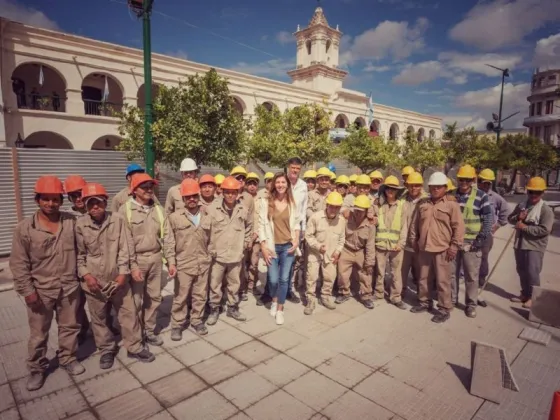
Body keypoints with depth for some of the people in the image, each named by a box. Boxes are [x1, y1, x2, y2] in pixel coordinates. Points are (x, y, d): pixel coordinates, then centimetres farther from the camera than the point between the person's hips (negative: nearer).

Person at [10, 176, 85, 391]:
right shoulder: (24, 228, -11)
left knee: (70, 326, 17)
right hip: (41, 290, -2)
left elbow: (79, 250, 6)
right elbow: (19, 264, -8)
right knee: (38, 333, 13)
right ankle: (37, 369, 33)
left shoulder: (71, 222, -4)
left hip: (69, 287, 2)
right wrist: (27, 290, -10)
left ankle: (68, 359, 37)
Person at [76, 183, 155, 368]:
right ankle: (106, 349, 35)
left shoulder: (118, 220, -8)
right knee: (99, 318, 15)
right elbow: (79, 254, 0)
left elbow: (124, 249, -5)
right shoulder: (80, 225, -8)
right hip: (94, 281, 0)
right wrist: (85, 274, -11)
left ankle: (135, 347, 26)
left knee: (129, 313, 9)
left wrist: (123, 273, -9)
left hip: (118, 278, 0)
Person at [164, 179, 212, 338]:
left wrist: (211, 256, 9)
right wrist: (171, 262, -11)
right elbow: (168, 242, -5)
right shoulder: (174, 217, -5)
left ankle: (197, 321, 32)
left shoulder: (207, 216, 3)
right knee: (180, 297, 8)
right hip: (183, 264, -2)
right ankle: (177, 325, 25)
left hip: (203, 263, 3)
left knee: (200, 295, 14)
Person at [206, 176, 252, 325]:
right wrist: (210, 248, -8)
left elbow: (249, 227, 14)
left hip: (236, 255, 2)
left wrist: (245, 243, 10)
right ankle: (214, 310, 29)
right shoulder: (213, 208, -12)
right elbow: (205, 229, -9)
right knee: (215, 285, 11)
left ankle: (233, 308, 34)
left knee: (234, 284, 17)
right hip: (217, 254, -2)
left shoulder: (244, 209, -4)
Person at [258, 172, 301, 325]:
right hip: (272, 246, -1)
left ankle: (280, 310, 21)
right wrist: (263, 246, -9)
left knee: (284, 279, 4)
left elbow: (296, 223, 8)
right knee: (273, 279, 0)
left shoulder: (292, 203, 3)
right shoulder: (266, 202, -4)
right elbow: (262, 225, -4)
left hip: (288, 246, 2)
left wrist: (296, 240, -5)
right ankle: (274, 301, 32)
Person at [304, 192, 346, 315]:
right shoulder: (315, 217, -19)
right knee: (312, 277, -1)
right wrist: (318, 246, -25)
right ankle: (310, 301, 14)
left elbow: (341, 238, 6)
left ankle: (326, 297, 34)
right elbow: (308, 235, -13)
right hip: (315, 252, -3)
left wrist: (337, 251, -4)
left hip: (331, 254, 3)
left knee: (330, 277, 12)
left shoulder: (342, 220, -7)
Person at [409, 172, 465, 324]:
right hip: (424, 248, 5)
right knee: (423, 278, 16)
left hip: (442, 249, -5)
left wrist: (454, 246, -11)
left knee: (442, 281, 3)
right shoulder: (422, 203, 7)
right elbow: (414, 223, 13)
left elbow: (459, 227, -8)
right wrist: (414, 240, 11)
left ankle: (444, 309, 16)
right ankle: (424, 302, 33)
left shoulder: (451, 204, -6)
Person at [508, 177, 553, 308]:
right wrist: (517, 218, -7)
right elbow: (510, 218, 15)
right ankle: (525, 294, 31)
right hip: (519, 244, 7)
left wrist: (525, 227, -19)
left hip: (535, 246, -7)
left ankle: (533, 297, 9)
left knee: (532, 272, -6)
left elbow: (545, 230, -20)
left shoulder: (546, 210, -12)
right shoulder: (521, 205, 9)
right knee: (521, 271, 16)